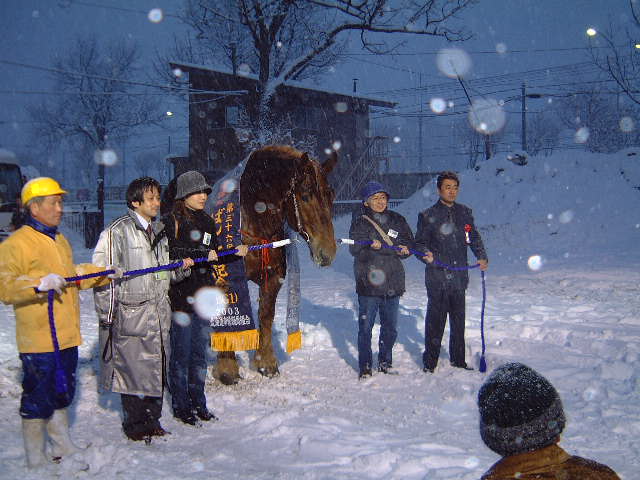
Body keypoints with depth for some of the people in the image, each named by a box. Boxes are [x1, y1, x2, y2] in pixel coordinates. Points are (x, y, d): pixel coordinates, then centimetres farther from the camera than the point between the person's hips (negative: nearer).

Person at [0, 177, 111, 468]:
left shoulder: (60, 240, 16)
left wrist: (105, 274, 17)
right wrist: (38, 284, -36)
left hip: (66, 337, 8)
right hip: (38, 340, -8)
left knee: (62, 394, 19)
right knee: (38, 399, 0)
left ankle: (63, 449, 34)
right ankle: (36, 461, 14)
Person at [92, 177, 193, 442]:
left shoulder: (158, 231, 16)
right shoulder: (117, 231, -7)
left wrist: (181, 267, 1)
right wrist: (107, 315, -12)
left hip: (159, 314, 7)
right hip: (130, 314, -7)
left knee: (157, 368, 11)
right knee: (133, 368, -1)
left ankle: (152, 420, 24)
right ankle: (134, 424, 15)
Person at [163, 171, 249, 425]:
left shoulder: (207, 222, 14)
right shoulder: (172, 221, -8)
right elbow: (170, 254, -19)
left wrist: (235, 253, 4)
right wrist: (202, 254, -21)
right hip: (180, 295, -6)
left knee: (199, 352, 13)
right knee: (181, 353, 1)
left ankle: (198, 402, 23)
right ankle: (180, 406, 13)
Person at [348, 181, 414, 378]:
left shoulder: (397, 220, 10)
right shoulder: (360, 222, 0)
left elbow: (410, 243, 13)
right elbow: (355, 249, -10)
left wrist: (404, 249, -9)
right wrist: (372, 247, -26)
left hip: (393, 282, 4)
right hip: (368, 282, -3)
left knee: (390, 327, 11)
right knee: (365, 326, 0)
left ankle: (385, 361, 27)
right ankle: (365, 366, 11)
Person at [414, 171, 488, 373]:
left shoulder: (465, 212, 11)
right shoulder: (427, 216, 0)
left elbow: (474, 237, 18)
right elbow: (419, 243, 0)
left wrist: (481, 257, 3)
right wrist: (426, 254, -21)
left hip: (459, 276, 4)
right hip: (437, 276, -4)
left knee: (459, 319, 13)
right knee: (435, 320, -1)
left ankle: (458, 359, 25)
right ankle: (429, 362, 9)